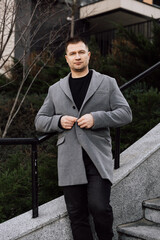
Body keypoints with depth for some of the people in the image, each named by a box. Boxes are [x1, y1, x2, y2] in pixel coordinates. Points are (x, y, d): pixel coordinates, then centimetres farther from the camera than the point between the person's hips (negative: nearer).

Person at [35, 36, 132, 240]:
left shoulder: (107, 83, 9)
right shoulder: (55, 89, 16)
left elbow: (125, 114, 2)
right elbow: (40, 121, 16)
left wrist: (96, 118, -13)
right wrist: (58, 121, -5)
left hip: (98, 157, -2)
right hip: (69, 160, 3)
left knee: (99, 207, -10)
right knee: (77, 214, 7)